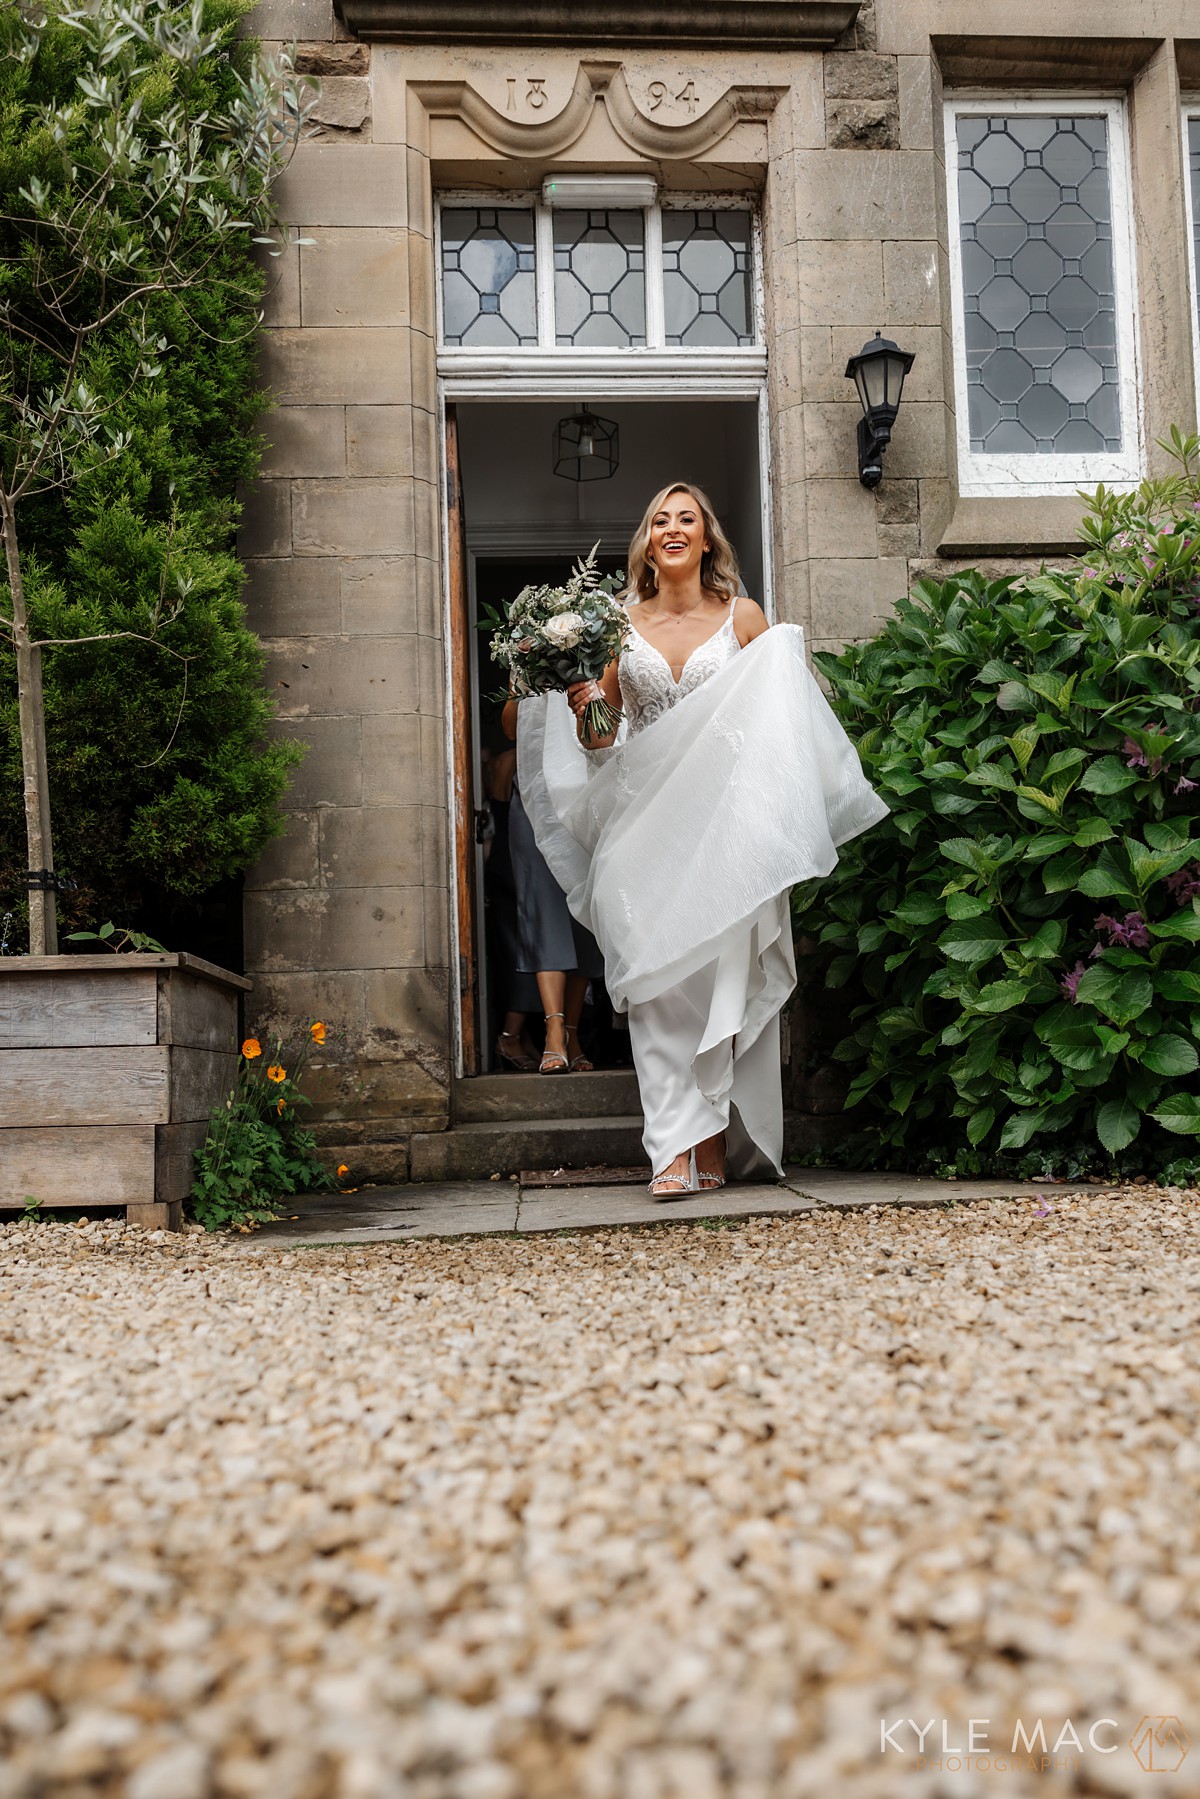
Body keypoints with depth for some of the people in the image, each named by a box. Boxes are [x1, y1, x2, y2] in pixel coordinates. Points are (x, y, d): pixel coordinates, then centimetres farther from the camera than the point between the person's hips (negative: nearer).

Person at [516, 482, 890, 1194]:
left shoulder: (743, 617, 9)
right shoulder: (620, 623, 11)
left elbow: (779, 715, 11)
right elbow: (598, 741, 15)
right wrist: (584, 710, -5)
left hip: (725, 817, -1)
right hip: (644, 816, 1)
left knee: (723, 973, -5)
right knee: (657, 976, -8)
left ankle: (716, 1140, 4)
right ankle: (676, 1150, -9)